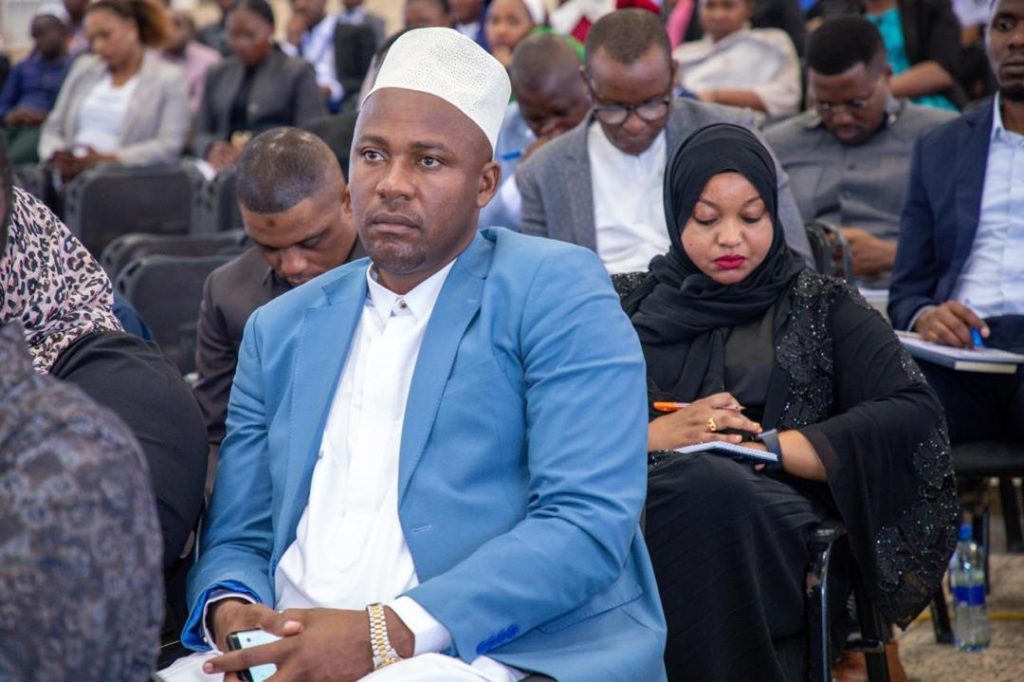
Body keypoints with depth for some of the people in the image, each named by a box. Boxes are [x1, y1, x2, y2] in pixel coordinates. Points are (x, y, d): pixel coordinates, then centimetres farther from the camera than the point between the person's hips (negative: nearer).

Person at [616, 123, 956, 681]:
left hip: (774, 520, -1)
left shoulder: (821, 308, 19)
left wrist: (767, 444, -7)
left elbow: (915, 416, 3)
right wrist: (655, 433, -7)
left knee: (706, 489, -37)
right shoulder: (625, 303, 23)